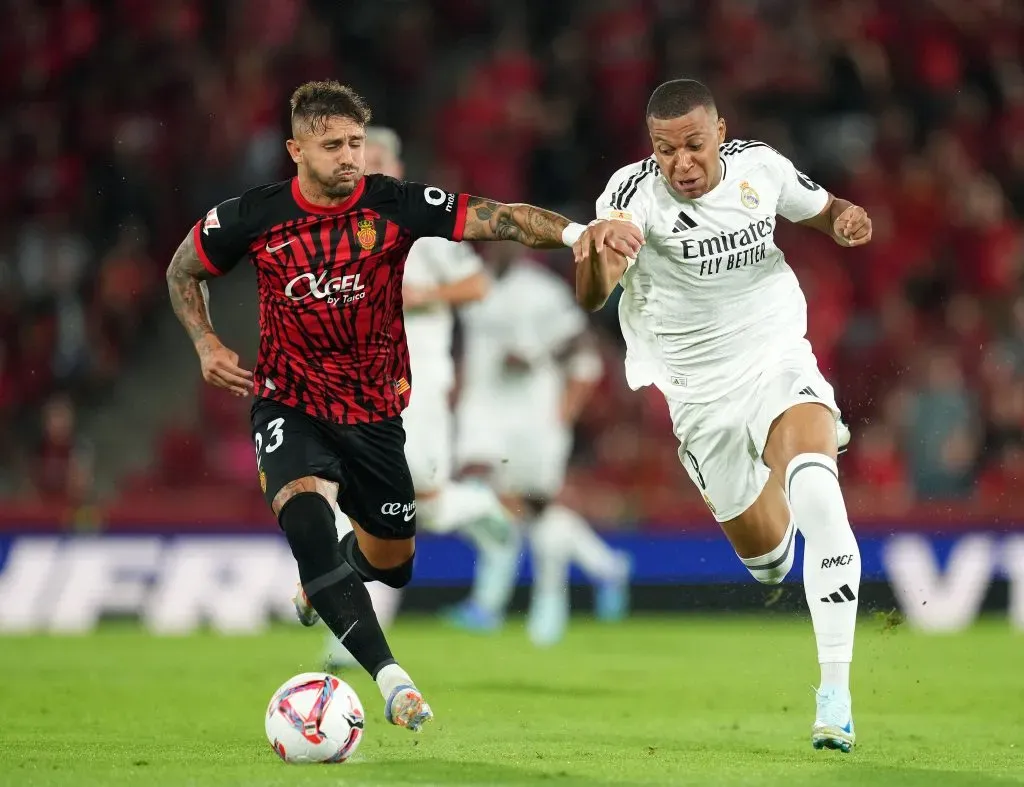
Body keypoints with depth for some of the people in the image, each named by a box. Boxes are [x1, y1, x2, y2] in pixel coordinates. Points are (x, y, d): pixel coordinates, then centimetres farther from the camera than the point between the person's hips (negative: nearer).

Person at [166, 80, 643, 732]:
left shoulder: (396, 205, -13)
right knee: (304, 503, -33)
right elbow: (183, 271, 7)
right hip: (291, 405, -2)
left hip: (375, 412, 2)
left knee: (393, 564, 13)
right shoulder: (253, 218, -11)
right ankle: (389, 675, -38)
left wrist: (573, 232, -39)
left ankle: (323, 582, 53)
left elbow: (498, 219, -22)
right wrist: (207, 344, -7)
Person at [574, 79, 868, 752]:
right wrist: (597, 246, -59)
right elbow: (590, 298, -36)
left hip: (778, 362, 0)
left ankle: (837, 693, -25)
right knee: (762, 548, 14)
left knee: (815, 495, -28)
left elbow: (823, 212, 11)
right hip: (700, 390, 0)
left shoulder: (760, 166, -10)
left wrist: (849, 219, -14)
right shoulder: (638, 190, -21)